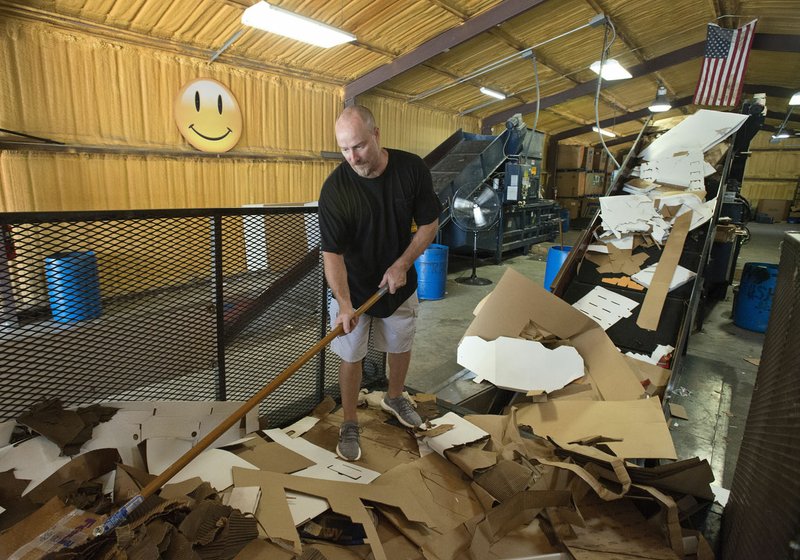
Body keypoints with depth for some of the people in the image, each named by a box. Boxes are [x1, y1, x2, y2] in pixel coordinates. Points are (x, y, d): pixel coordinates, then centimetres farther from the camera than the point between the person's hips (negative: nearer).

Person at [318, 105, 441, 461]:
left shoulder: (412, 168, -16)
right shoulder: (335, 188, -22)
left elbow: (429, 223, -6)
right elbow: (332, 253, -23)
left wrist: (403, 264, -17)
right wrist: (344, 304, -35)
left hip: (399, 283, 3)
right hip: (352, 288, -2)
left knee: (400, 347, 20)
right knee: (351, 356, 6)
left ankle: (394, 398, 48)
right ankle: (349, 425, 28)